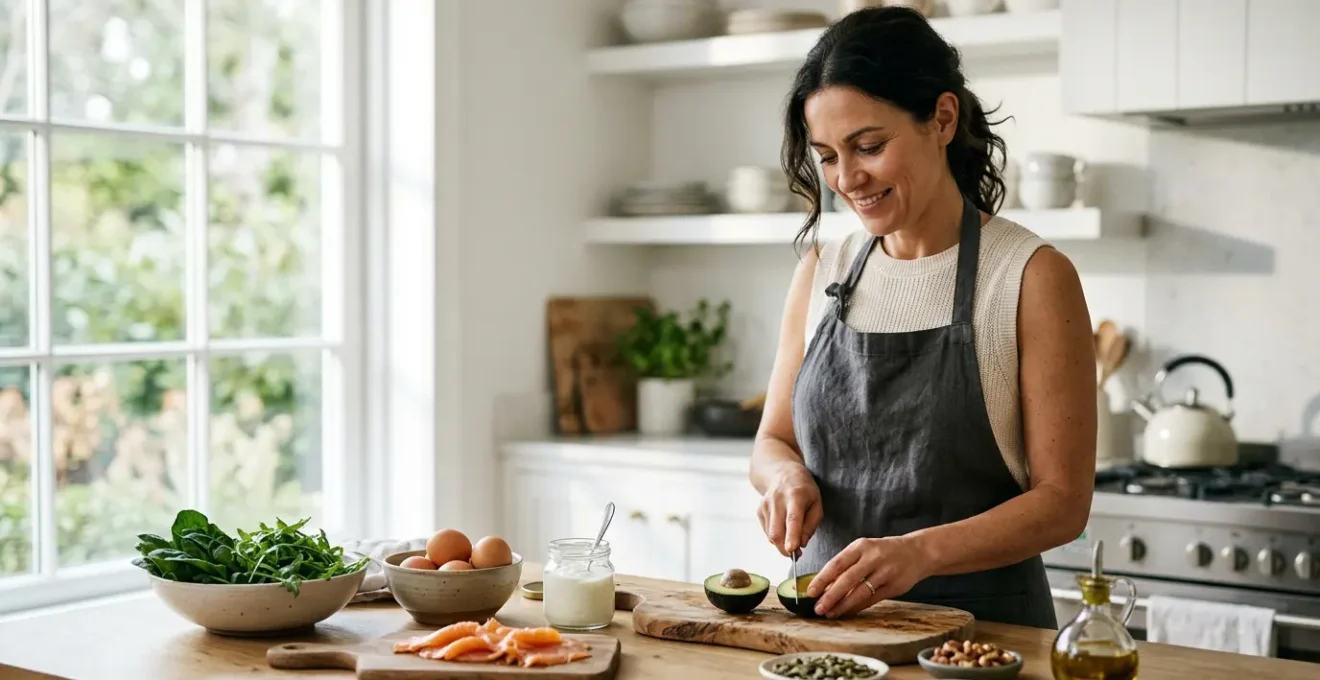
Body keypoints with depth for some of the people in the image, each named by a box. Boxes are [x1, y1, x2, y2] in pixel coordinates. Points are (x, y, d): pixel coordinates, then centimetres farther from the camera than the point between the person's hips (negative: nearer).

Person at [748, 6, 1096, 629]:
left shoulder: (1032, 277, -7)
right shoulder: (822, 272, 7)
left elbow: (1063, 500, -9)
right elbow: (773, 441, 15)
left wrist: (919, 552, -23)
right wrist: (788, 476, -8)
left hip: (980, 622, -5)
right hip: (827, 616, 6)